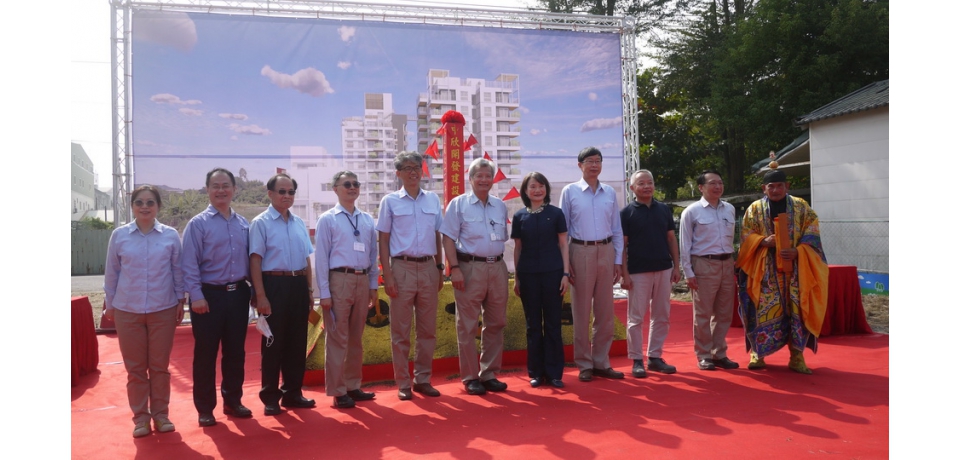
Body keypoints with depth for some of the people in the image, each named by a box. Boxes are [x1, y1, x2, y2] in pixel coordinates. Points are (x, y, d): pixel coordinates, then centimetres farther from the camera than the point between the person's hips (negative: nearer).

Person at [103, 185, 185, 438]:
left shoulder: (171, 235, -2)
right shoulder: (119, 235, 0)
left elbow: (177, 269, 5)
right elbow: (111, 272, 7)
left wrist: (180, 300, 5)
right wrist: (109, 305, 10)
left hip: (163, 310, 0)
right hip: (127, 311, 1)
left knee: (160, 366, 8)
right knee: (135, 367, 8)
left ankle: (160, 413, 21)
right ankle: (141, 417, 19)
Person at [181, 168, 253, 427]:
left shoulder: (243, 224, 8)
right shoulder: (198, 224, -5)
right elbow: (189, 264, -9)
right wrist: (197, 296, -16)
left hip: (238, 294, 4)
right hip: (209, 295, -4)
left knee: (235, 351, 13)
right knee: (206, 354, 5)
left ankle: (233, 401, 27)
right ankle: (205, 408, 17)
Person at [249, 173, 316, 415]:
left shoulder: (299, 223, 12)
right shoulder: (261, 223, -6)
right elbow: (255, 260, -10)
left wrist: (309, 289, 12)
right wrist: (261, 295, -15)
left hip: (298, 284, 6)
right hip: (275, 284, -5)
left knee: (297, 341, 11)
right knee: (273, 342, 3)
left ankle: (293, 392, 24)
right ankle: (270, 397, 15)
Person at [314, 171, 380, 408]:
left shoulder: (367, 219, 11)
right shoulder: (328, 219, -3)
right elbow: (321, 257, -5)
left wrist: (373, 286, 10)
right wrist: (324, 292, -10)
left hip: (362, 280, 5)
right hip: (339, 280, -5)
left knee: (356, 338, 13)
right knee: (337, 338, 0)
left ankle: (353, 386, 23)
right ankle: (337, 391, 8)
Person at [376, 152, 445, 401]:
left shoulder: (433, 199, 9)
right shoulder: (390, 201, 1)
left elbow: (437, 236, 13)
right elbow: (383, 240, 0)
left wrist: (440, 269, 9)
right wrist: (387, 275, -7)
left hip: (428, 268, 3)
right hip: (402, 268, -3)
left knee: (428, 329, 8)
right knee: (401, 330, 3)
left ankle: (423, 379, 20)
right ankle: (403, 383, 13)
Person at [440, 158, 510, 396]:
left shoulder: (500, 205, 14)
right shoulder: (458, 204, 1)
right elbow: (448, 239, -5)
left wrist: (500, 263, 10)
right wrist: (454, 268, -14)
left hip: (497, 267, 5)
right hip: (470, 267, -5)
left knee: (496, 323, 9)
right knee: (468, 326, 1)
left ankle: (489, 374, 21)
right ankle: (470, 377, 12)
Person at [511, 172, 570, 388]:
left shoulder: (555, 213, 2)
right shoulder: (520, 216, 5)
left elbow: (563, 244, 3)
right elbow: (517, 248, 8)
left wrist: (566, 273, -3)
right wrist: (516, 278, 7)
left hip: (552, 273, -1)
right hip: (528, 275, 1)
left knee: (553, 324, 4)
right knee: (533, 325, 8)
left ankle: (554, 372, 13)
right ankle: (536, 372, 17)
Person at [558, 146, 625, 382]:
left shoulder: (610, 193, 9)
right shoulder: (570, 192, -1)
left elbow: (617, 229, 11)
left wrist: (618, 260, 7)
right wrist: (565, 263, -5)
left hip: (606, 252, 4)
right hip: (581, 252, -3)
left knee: (605, 311, 8)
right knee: (582, 311, 3)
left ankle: (601, 362, 19)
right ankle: (584, 364, 14)